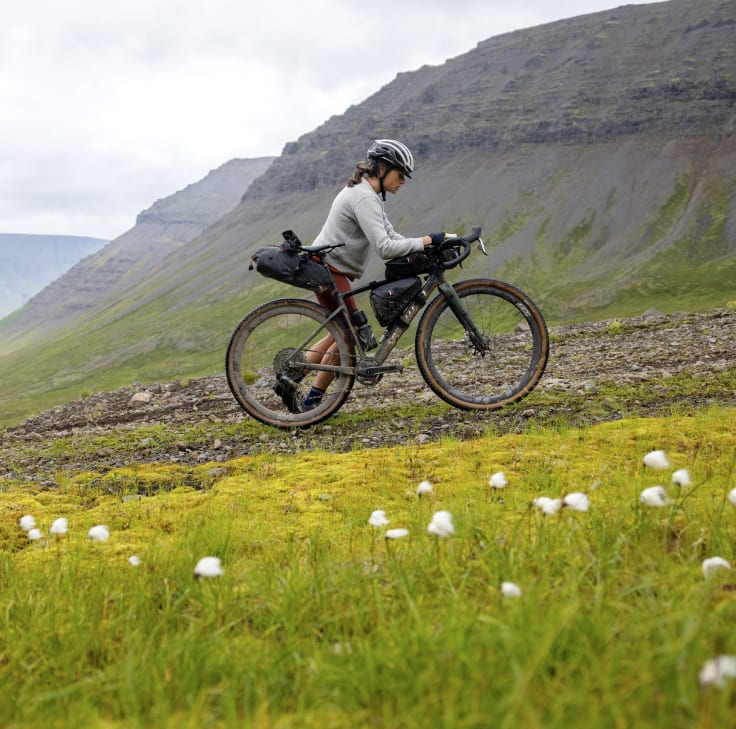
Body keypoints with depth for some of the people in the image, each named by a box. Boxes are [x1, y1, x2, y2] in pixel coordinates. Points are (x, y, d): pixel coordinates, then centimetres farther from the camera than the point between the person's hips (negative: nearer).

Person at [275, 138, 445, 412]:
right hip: (329, 271, -10)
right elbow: (384, 248, -29)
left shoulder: (368, 194, 13)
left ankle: (288, 382, 19)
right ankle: (312, 401, 6)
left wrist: (421, 252, -1)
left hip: (327, 269, 10)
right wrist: (426, 241, -27)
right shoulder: (364, 199, -21)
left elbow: (389, 235, 12)